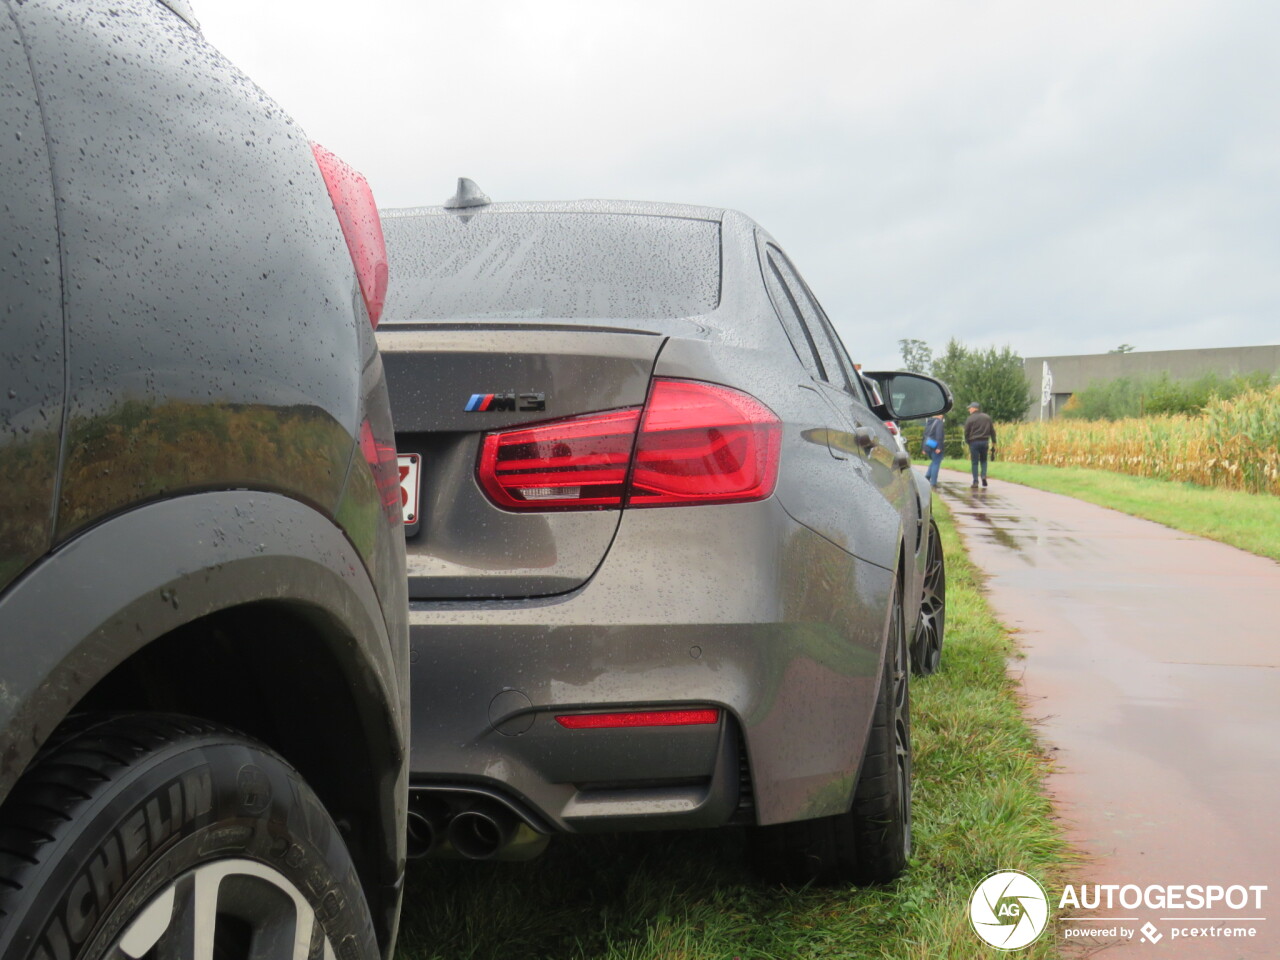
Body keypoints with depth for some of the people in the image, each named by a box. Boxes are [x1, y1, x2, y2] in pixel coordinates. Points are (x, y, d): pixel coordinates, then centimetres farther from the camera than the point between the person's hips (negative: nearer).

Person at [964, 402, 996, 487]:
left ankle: (975, 481, 0)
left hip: (974, 442, -3)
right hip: (985, 442, 3)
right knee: (983, 460, 18)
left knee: (975, 462, 2)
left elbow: (966, 432, -3)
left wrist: (967, 441, 12)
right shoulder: (987, 417, 7)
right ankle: (984, 475, -3)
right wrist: (993, 441, 14)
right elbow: (992, 430, 9)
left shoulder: (970, 419, -6)